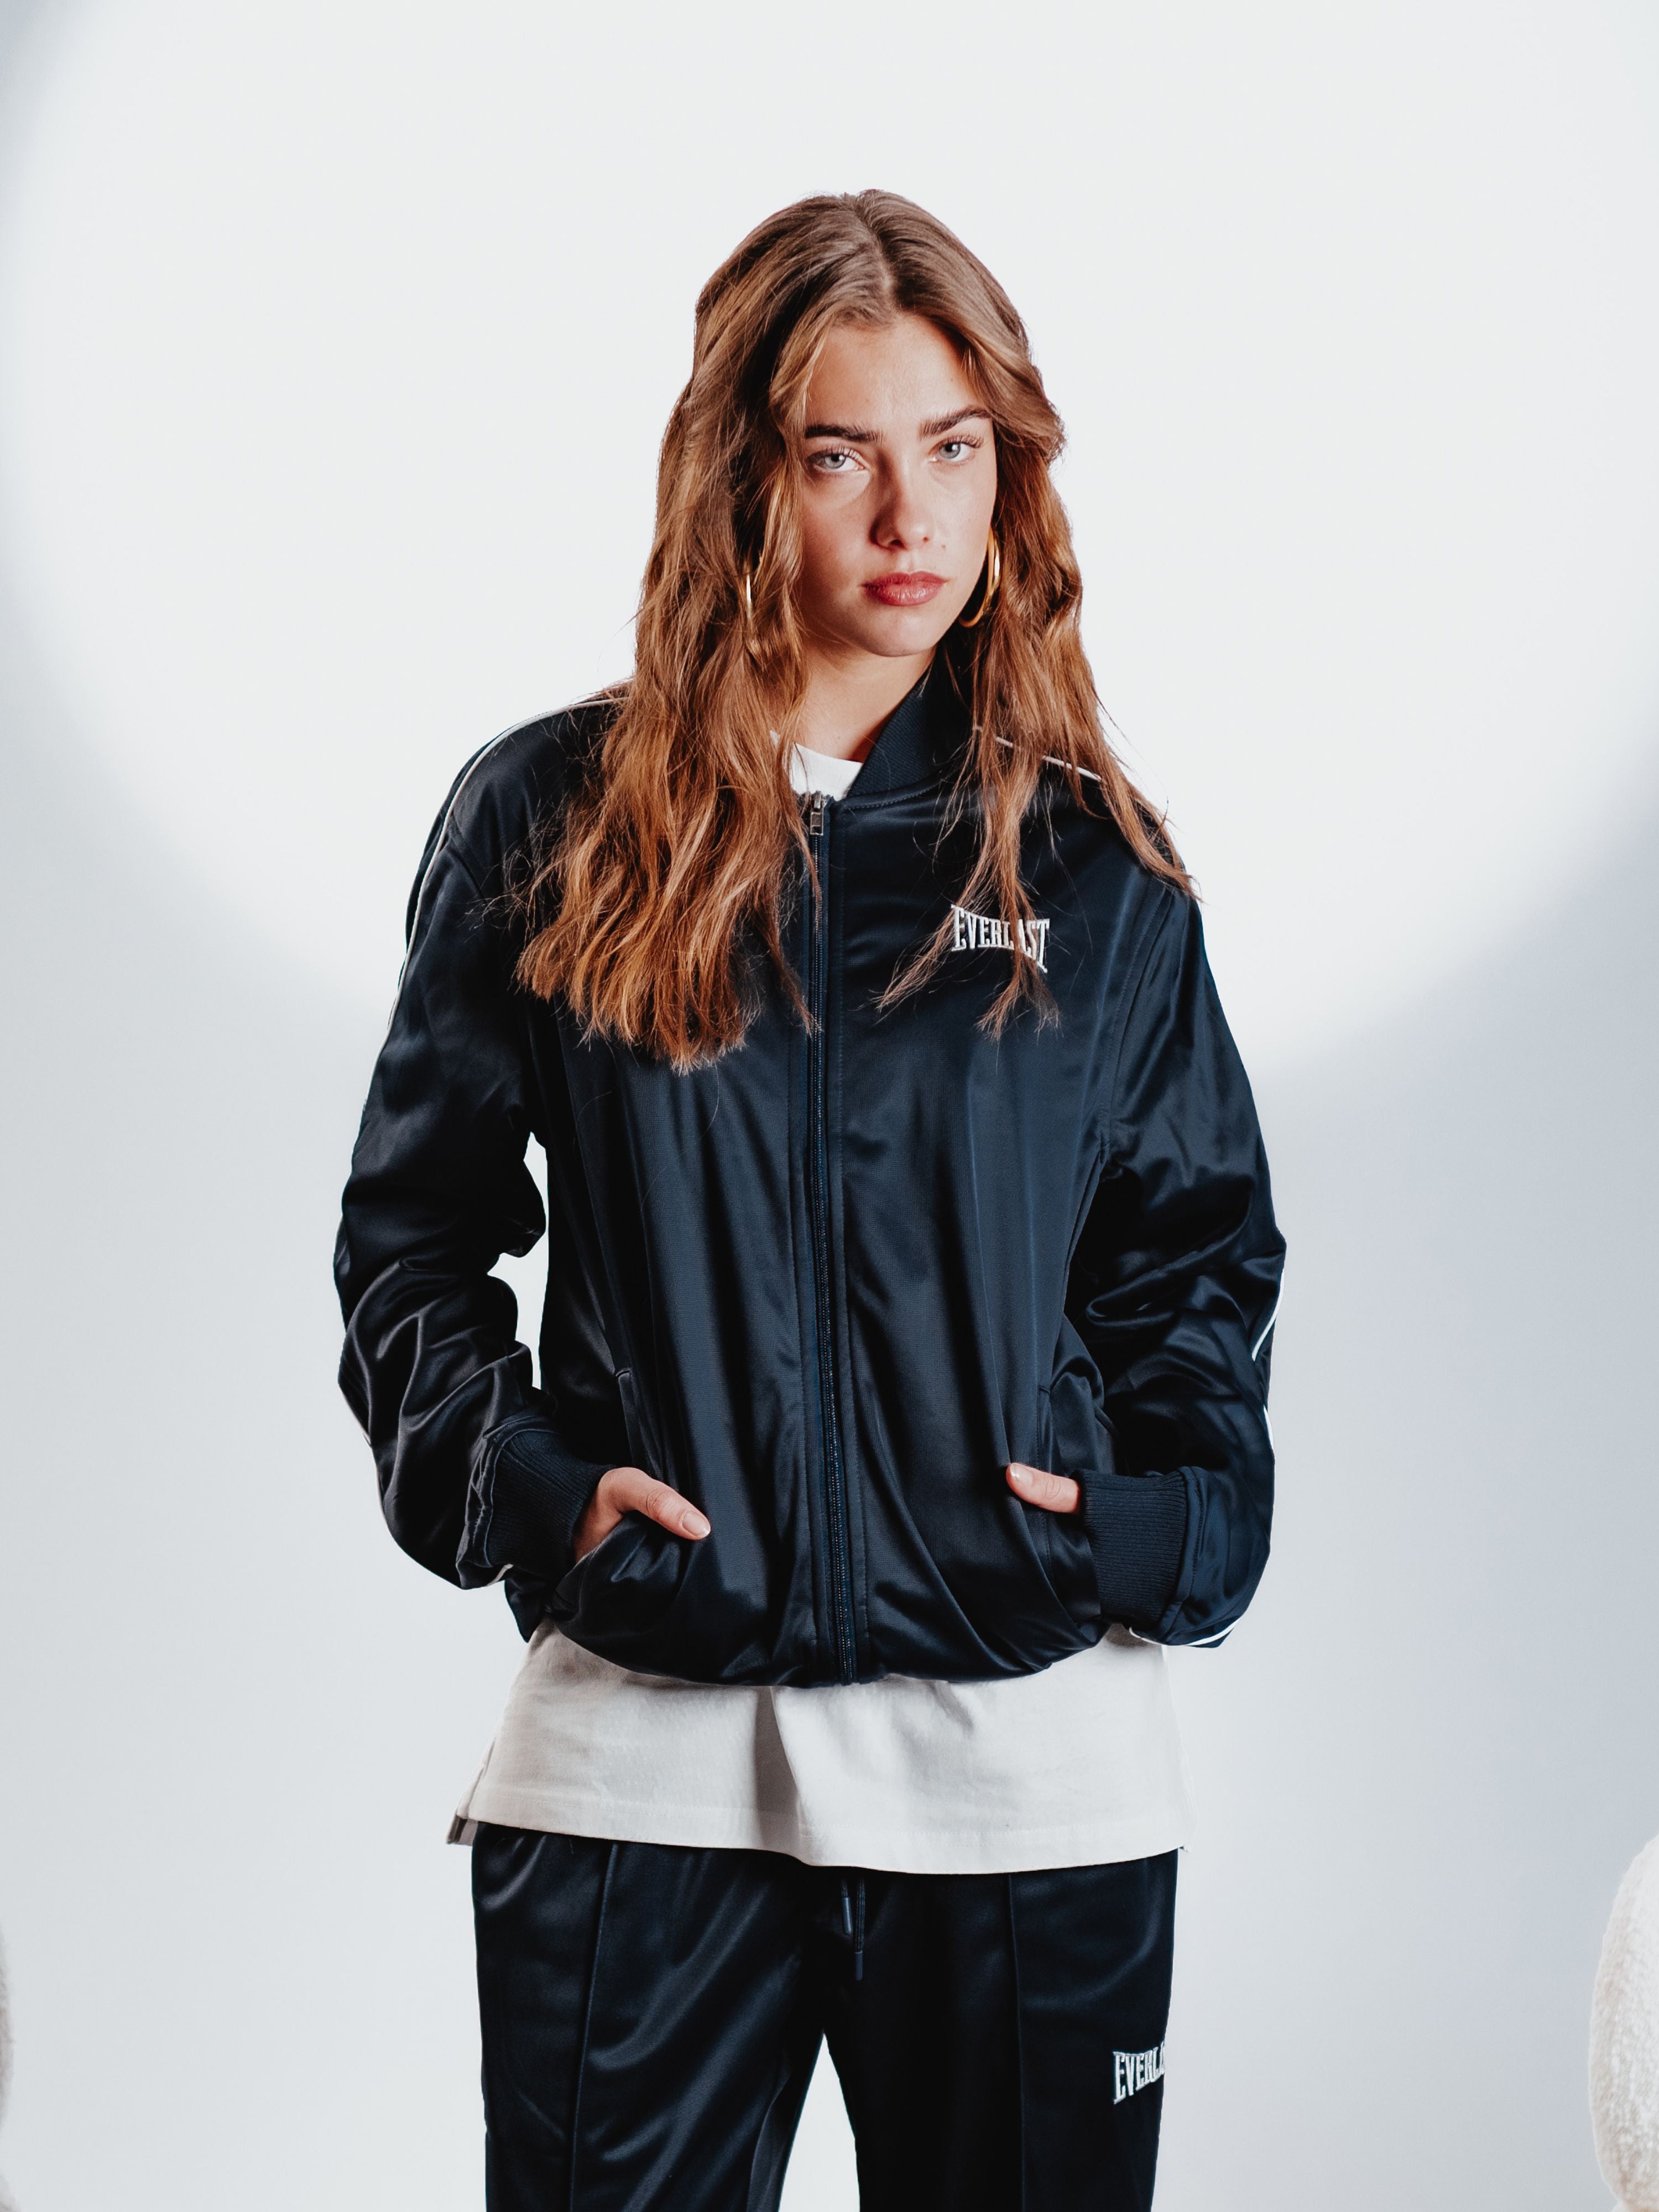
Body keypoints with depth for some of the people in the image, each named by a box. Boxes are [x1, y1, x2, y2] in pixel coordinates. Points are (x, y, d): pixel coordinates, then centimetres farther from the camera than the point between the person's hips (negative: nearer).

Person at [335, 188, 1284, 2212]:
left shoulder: (1097, 861, 8)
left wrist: (1167, 1515, -4)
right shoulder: (547, 826, 4)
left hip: (1031, 1749, 1)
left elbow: (1201, 1251, 12)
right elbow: (413, 1232, 8)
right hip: (641, 1751, -1)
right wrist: (516, 1479, -8)